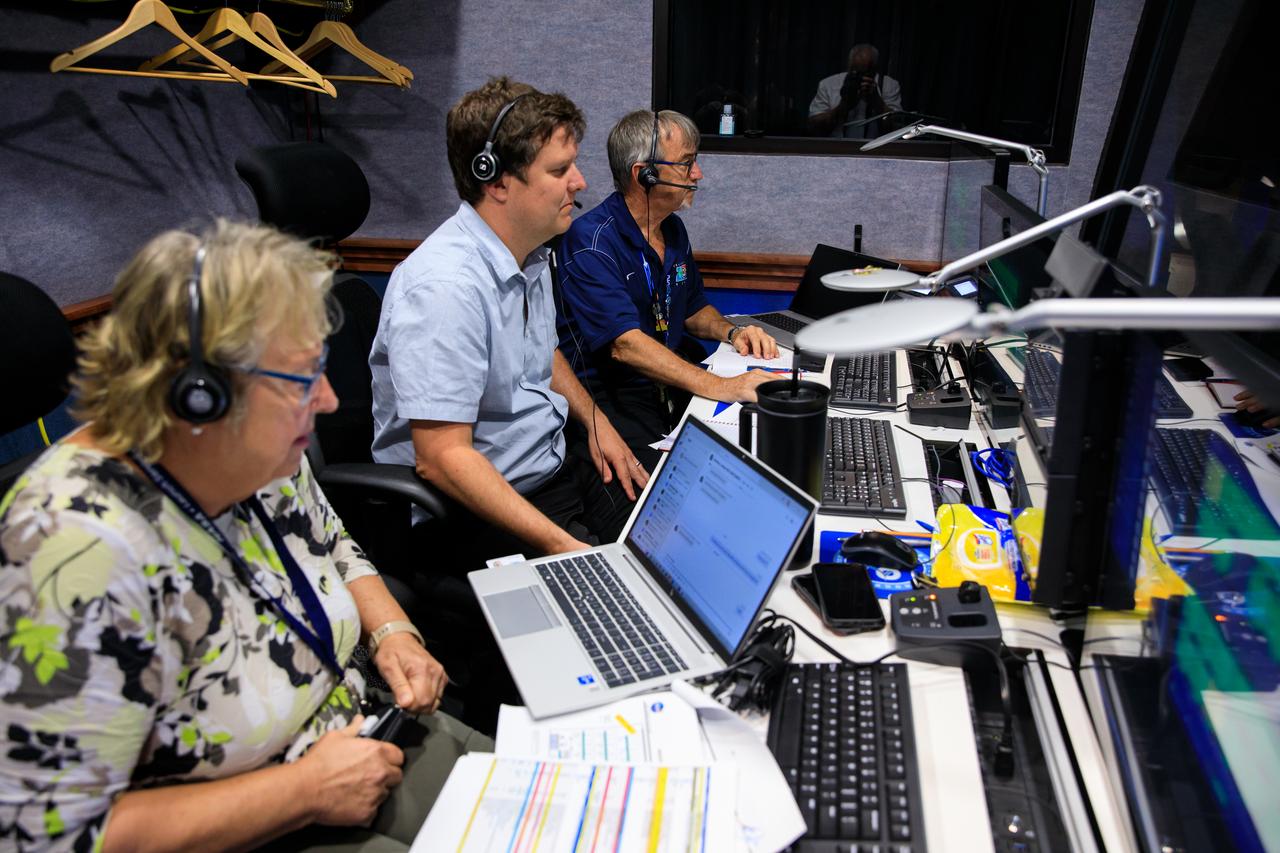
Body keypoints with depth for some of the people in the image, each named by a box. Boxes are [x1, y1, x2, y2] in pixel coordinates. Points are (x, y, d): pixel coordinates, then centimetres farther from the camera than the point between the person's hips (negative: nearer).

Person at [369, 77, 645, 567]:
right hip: (473, 509, -9)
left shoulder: (529, 255, 6)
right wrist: (563, 545, -29)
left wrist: (596, 422, 9)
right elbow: (441, 457, -27)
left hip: (555, 468, 9)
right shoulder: (444, 287, -25)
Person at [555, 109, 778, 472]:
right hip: (608, 398, -8)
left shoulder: (673, 230, 13)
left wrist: (732, 331, 4)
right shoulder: (591, 241, -15)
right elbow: (624, 343, -27)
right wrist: (722, 387, -34)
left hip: (668, 390, 8)